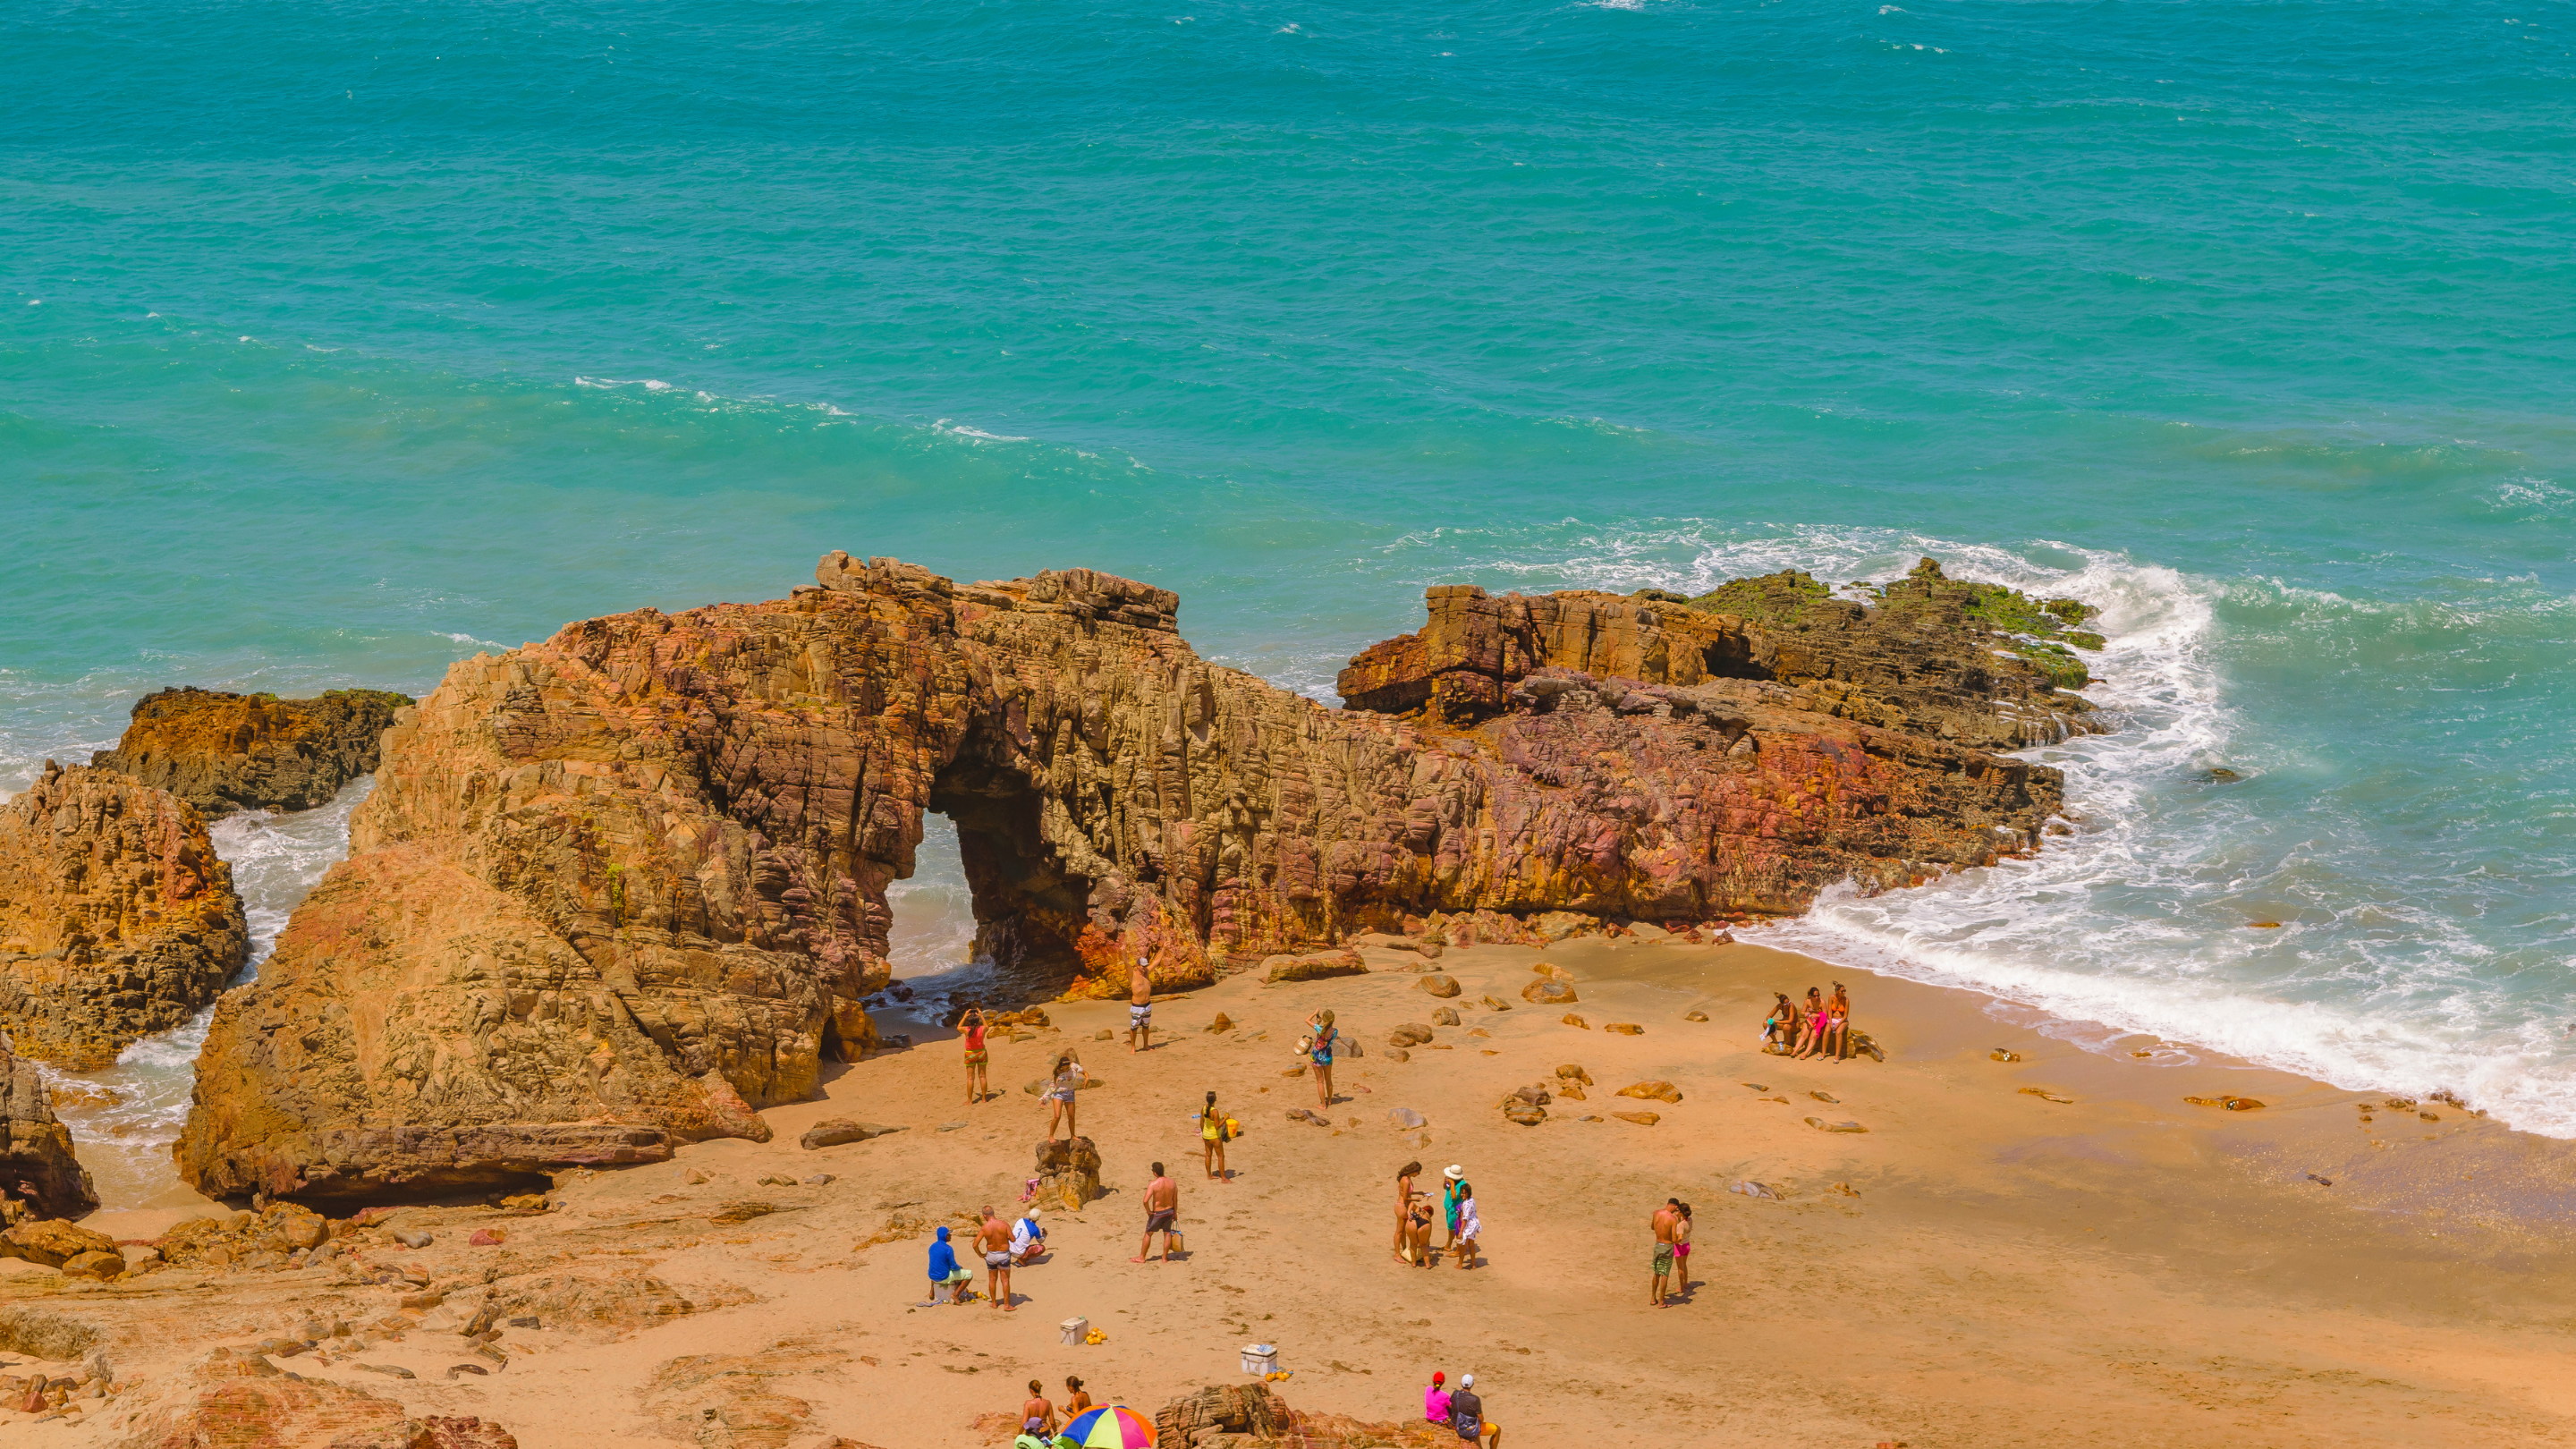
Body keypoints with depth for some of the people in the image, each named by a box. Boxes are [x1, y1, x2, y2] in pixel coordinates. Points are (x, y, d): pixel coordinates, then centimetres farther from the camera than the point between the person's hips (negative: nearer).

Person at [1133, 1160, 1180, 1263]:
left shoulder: (1153, 1184, -23)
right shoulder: (1172, 1183, -7)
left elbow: (1145, 1200, -32)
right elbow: (1175, 1200, 2)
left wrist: (1148, 1211, -14)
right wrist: (1175, 1213, 13)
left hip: (1157, 1213, -4)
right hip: (1169, 1211, 4)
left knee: (1148, 1234, 12)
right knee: (1167, 1233, 18)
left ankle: (1141, 1257, 22)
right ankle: (1165, 1257, 25)